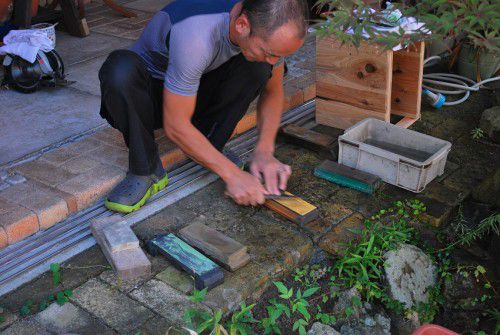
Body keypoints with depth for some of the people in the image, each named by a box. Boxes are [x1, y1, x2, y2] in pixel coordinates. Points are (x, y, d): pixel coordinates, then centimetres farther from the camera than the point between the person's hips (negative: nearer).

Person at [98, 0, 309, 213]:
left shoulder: (268, 26, -19)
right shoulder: (196, 36, -38)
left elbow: (273, 91, -3)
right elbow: (175, 126, -31)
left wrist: (264, 151, -17)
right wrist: (233, 176, -30)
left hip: (197, 89, 5)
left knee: (257, 66, -22)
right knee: (121, 68, -38)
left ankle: (209, 143, -6)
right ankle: (145, 172, -20)